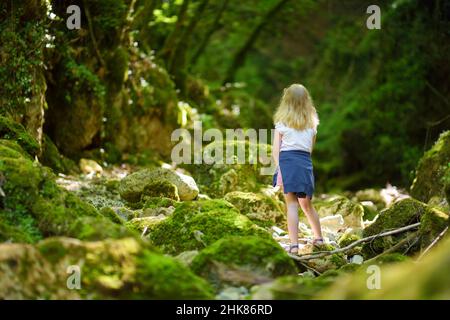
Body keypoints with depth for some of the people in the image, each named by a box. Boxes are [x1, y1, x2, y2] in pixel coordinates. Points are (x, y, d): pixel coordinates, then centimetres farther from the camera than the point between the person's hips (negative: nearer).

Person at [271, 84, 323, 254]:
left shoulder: (282, 122, 4)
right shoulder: (311, 123, 13)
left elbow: (275, 149, -3)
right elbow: (311, 147, 13)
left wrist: (278, 167, -5)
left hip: (287, 160, -3)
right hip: (306, 163, 3)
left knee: (292, 205, -4)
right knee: (307, 205, 19)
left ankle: (294, 245, -9)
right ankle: (319, 238, 31)